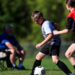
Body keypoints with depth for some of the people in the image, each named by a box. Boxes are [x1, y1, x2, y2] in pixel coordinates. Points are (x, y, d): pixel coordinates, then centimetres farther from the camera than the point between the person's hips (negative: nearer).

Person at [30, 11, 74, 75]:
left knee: (55, 60, -25)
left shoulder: (46, 24, -18)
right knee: (38, 57, 14)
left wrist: (41, 44, -28)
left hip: (54, 43, -11)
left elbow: (50, 35, -29)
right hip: (49, 43, 11)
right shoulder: (45, 23, 12)